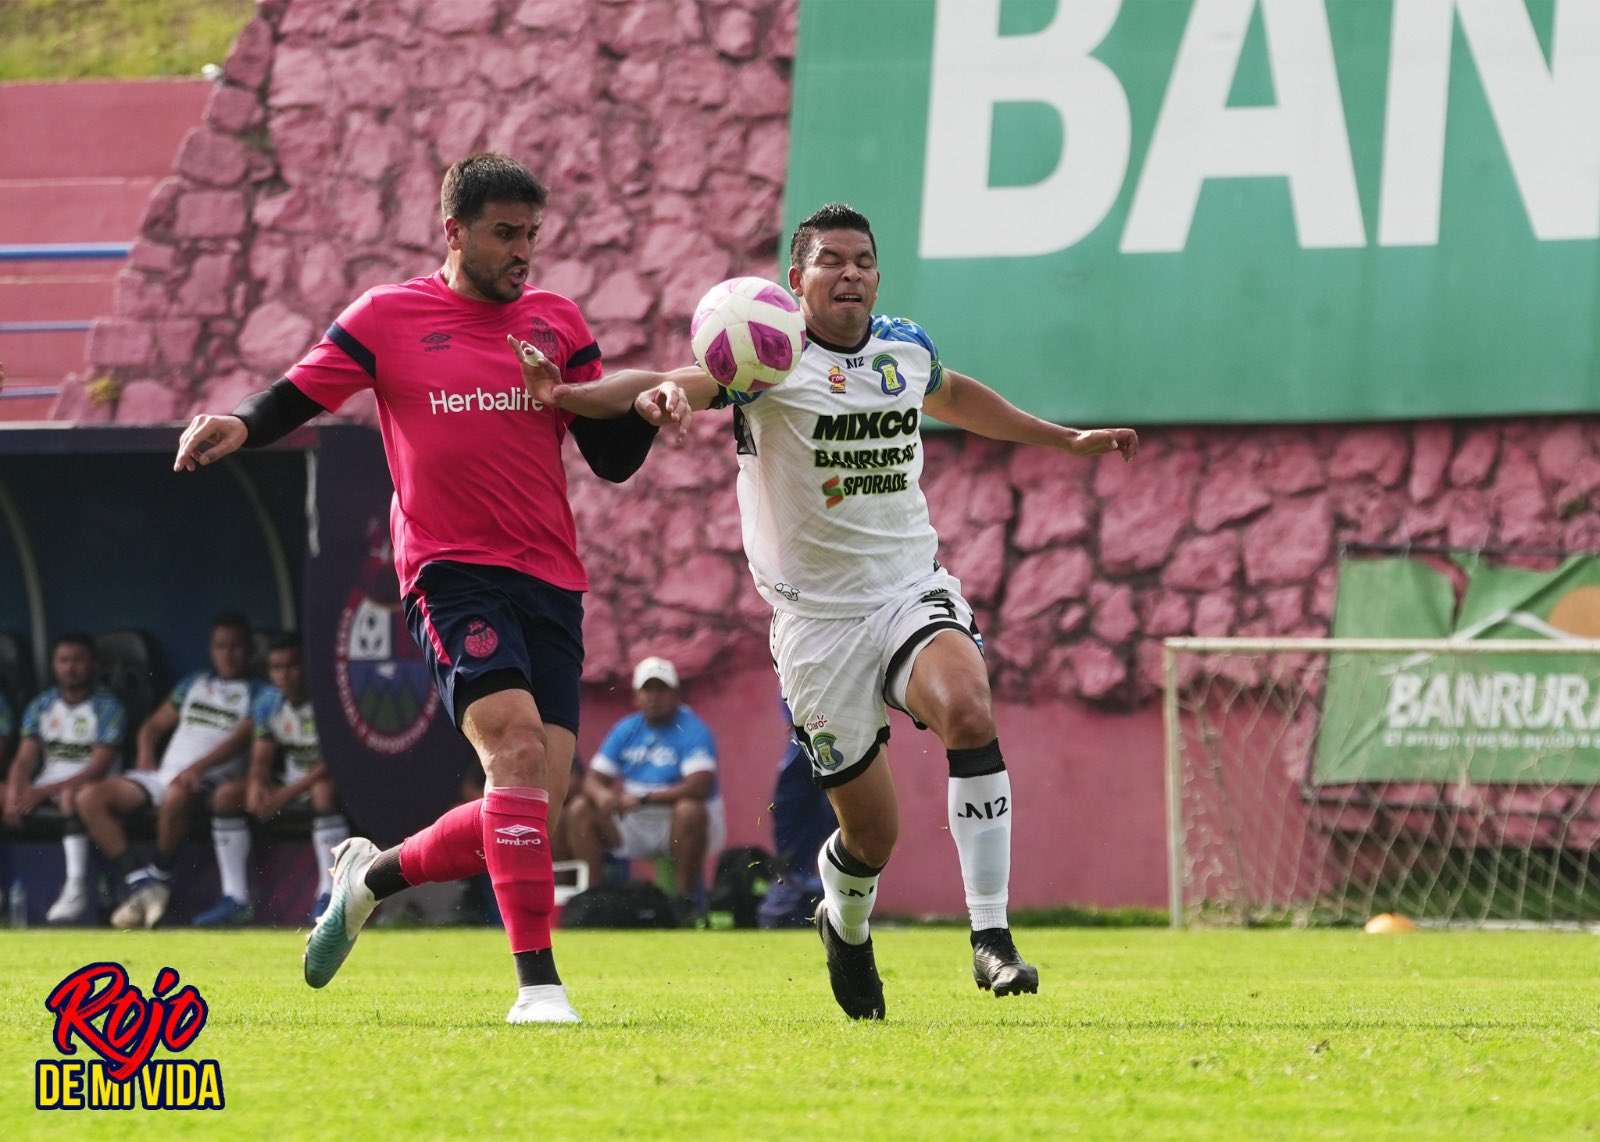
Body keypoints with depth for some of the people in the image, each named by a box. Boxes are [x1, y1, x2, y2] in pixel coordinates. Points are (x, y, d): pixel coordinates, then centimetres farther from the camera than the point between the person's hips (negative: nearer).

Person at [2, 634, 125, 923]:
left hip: (87, 784, -5)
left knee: (72, 795, -39)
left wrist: (44, 791, -22)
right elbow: (25, 759, 4)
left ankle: (77, 888, -46)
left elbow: (99, 768, -13)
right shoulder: (41, 706, 11)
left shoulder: (106, 707, -4)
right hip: (46, 785, 5)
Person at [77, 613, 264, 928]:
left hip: (210, 781, -6)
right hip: (164, 775, 7)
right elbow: (154, 726, 27)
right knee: (90, 798, -12)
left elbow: (240, 739, -10)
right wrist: (145, 759, 5)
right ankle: (140, 882, -20)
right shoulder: (193, 685, 25)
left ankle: (160, 876, -21)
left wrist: (198, 767, -23)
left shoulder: (256, 695, 6)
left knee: (176, 793, -42)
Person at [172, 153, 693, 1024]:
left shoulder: (558, 324, 12)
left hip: (550, 584, 5)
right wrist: (238, 425, -17)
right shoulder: (387, 317, 2)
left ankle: (372, 876, 27)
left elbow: (611, 461, 13)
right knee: (517, 746, -25)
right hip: (452, 573, -5)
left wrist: (646, 408, -8)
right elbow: (296, 397, 4)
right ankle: (537, 984, -25)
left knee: (532, 809, -1)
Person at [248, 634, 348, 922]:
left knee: (324, 790, -40)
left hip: (333, 781, -6)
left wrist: (286, 794, -32)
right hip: (291, 783, 6)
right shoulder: (268, 704, 2)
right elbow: (261, 761, 3)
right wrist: (257, 784, -22)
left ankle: (330, 893, -40)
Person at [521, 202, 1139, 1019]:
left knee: (969, 712, -30)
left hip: (913, 589, 3)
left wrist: (1067, 440, 38)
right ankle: (846, 925, 39)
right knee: (870, 833, 0)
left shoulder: (907, 348, 7)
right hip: (818, 616, -3)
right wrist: (567, 393, -51)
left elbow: (953, 396, 31)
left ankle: (991, 937, -26)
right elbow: (690, 384, -29)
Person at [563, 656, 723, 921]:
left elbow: (699, 785, -24)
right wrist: (601, 794, -21)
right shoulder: (625, 730, 8)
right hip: (632, 825, 5)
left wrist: (644, 799, -27)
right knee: (580, 809, -11)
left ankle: (687, 897, -27)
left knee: (690, 810, -37)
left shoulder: (692, 730, -10)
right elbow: (593, 778, 6)